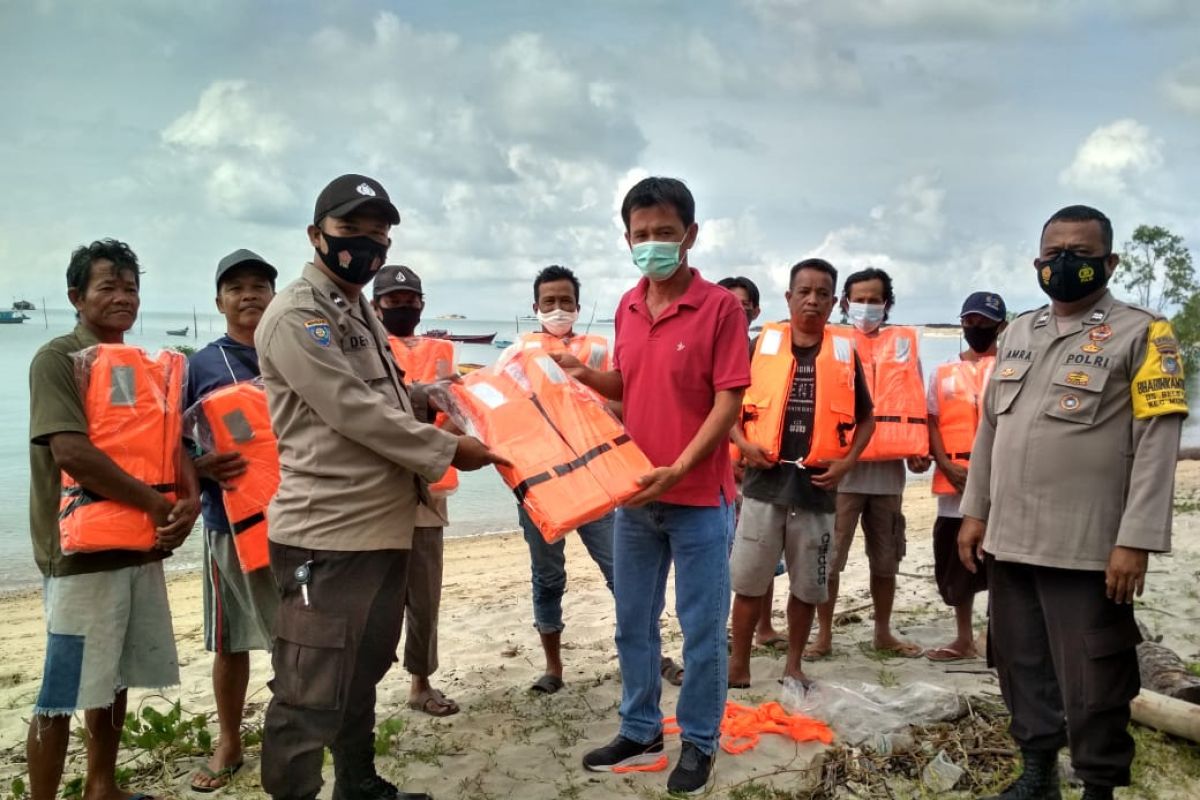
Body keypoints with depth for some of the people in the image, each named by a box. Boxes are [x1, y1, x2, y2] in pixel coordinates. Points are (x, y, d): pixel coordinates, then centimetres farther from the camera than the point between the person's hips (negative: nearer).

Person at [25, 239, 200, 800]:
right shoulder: (56, 359, -10)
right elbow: (73, 455, -22)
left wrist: (190, 501, -11)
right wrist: (159, 506, -18)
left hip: (140, 545, 7)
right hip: (82, 549, -7)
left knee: (114, 679, 17)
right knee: (62, 694, 0)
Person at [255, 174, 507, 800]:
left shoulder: (361, 313, 18)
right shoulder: (296, 315, -12)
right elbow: (355, 410, -19)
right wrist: (447, 450, -12)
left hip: (384, 526, 10)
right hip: (327, 535, -10)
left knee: (362, 674, 22)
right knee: (311, 692, -2)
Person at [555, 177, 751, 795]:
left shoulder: (719, 306, -11)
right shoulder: (627, 308, 7)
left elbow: (728, 402, -14)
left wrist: (678, 469, -22)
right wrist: (584, 374, -1)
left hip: (699, 498, -6)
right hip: (634, 495, 6)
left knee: (701, 628, 8)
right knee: (633, 624, 16)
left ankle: (699, 742, 25)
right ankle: (640, 731, 33)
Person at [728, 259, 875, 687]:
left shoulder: (845, 352, 5)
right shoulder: (761, 344, 1)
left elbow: (866, 418, 13)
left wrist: (846, 461, -2)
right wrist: (744, 443, -8)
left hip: (816, 485, 1)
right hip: (764, 480, -1)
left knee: (808, 585, 11)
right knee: (748, 580, 4)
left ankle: (794, 664, 27)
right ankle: (739, 665, 18)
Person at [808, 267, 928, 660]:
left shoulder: (904, 346, 10)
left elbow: (916, 403, 13)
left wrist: (919, 450, 0)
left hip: (888, 470, 3)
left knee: (886, 558, 13)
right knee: (829, 557, -1)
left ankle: (883, 632, 28)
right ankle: (824, 635, 11)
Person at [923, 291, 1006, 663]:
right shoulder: (944, 373, 14)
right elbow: (931, 423, 9)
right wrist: (948, 466, -6)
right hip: (954, 483, 4)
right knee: (954, 564, 11)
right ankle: (964, 640, 25)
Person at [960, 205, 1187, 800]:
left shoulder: (1142, 334, -5)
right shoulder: (1018, 332, 12)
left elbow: (1157, 443, -11)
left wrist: (1135, 540, -16)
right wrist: (975, 510, 12)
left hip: (1087, 546, -6)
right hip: (1008, 538, 6)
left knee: (1092, 681, 4)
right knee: (1020, 664, 16)